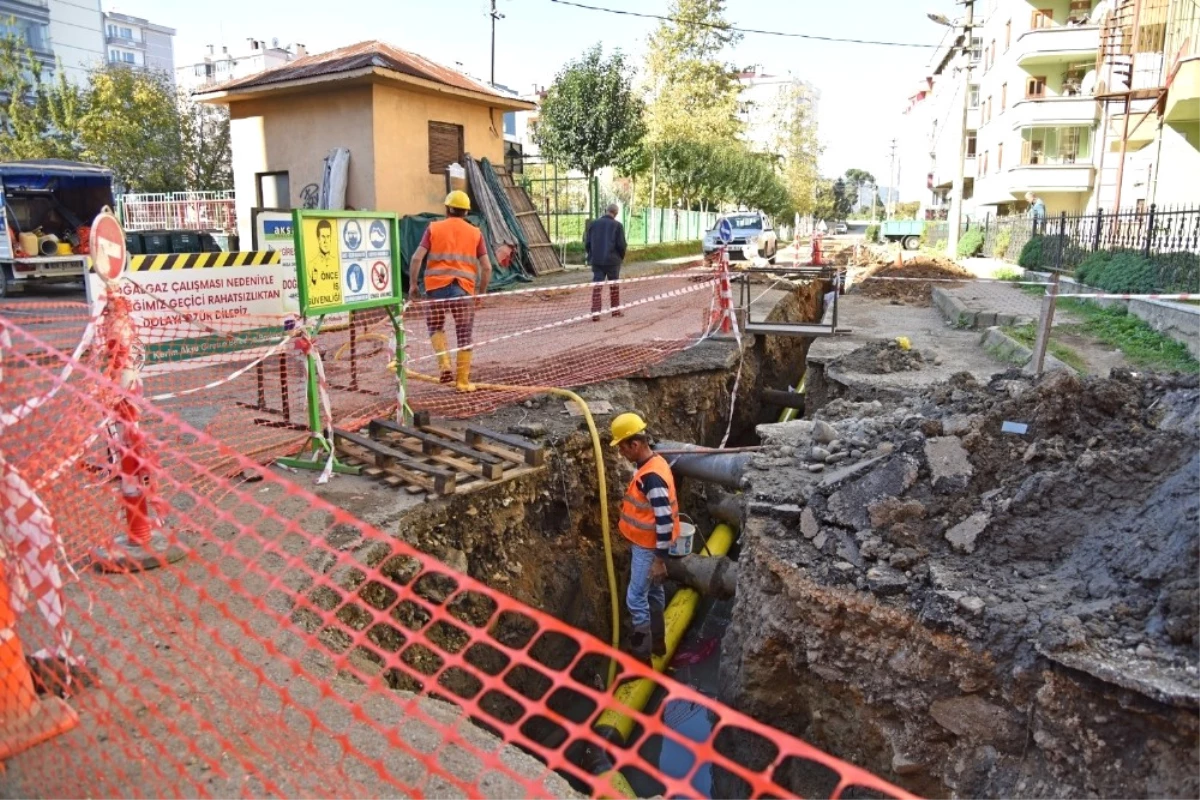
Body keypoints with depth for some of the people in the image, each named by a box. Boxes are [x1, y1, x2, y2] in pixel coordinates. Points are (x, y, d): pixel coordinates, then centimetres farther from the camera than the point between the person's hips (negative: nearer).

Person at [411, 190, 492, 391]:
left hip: (437, 287, 0)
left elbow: (417, 258, -2)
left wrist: (414, 283, 7)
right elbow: (486, 267, 5)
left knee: (436, 327, 22)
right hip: (464, 290, 0)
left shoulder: (434, 228, 8)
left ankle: (444, 365, 5)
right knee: (464, 336, 9)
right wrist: (481, 292, 15)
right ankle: (463, 381, 13)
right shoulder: (475, 233, 11)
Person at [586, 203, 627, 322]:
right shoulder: (617, 226, -6)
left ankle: (595, 313, -6)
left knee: (597, 287, 1)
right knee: (614, 285, 14)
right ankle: (615, 310, 23)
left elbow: (587, 243, 4)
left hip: (596, 261, 2)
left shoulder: (593, 224, 3)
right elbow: (621, 244, -8)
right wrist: (621, 256, 10)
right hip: (612, 260, -2)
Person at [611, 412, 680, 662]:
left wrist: (660, 559, -24)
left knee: (636, 598, 0)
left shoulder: (651, 476, -29)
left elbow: (665, 521, -29)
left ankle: (641, 654, 12)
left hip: (649, 548, -10)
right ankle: (657, 642, 36)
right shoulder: (653, 463, 2)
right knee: (653, 592, 21)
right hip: (648, 544, 10)